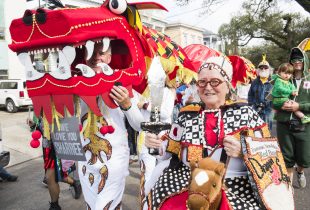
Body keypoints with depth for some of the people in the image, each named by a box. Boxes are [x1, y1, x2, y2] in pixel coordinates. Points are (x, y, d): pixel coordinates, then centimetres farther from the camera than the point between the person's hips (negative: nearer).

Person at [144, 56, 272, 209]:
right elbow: (172, 149, 17)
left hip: (235, 188, -1)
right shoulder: (187, 115, 6)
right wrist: (157, 143, -1)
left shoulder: (245, 112, 1)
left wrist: (243, 151, -15)